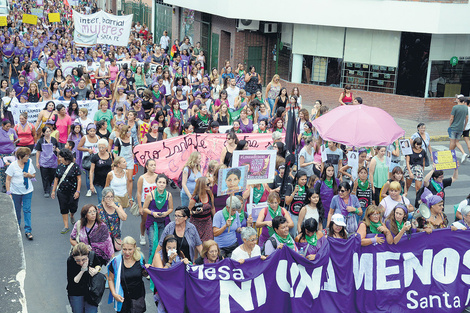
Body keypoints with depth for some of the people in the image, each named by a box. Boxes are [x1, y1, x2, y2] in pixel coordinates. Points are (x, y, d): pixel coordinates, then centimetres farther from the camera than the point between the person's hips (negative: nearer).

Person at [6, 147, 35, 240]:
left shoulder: (29, 163, -4)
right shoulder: (13, 165, -12)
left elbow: (34, 175, 9)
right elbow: (8, 180, -8)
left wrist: (29, 175, -14)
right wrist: (8, 192, -12)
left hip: (27, 191, 1)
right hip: (15, 192, -1)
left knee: (27, 210, -4)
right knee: (17, 210, 15)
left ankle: (28, 231, -1)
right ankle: (17, 226, 39)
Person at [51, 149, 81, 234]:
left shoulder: (75, 166, -9)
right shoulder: (59, 166, 4)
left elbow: (79, 179, -10)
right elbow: (56, 179, 10)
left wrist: (78, 191, -14)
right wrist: (53, 191, 9)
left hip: (73, 192, -3)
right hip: (61, 192, 3)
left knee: (73, 208, 1)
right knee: (63, 209, 4)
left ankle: (71, 216, 37)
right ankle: (66, 226, 13)